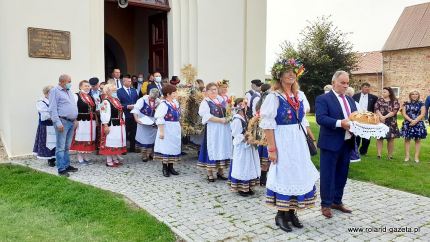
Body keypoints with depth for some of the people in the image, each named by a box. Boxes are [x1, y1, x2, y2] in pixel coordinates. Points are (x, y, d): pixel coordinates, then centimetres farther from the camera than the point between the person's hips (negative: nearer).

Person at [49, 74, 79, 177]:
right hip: (62, 121, -7)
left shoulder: (69, 91, 19)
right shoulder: (55, 91, -5)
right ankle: (61, 169, -1)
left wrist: (75, 119, 16)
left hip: (71, 122, 7)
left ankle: (67, 165, 20)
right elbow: (53, 109, -11)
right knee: (61, 147, -4)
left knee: (67, 146, 13)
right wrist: (58, 123, -17)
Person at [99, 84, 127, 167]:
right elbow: (104, 115, -19)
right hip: (111, 125, -9)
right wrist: (106, 126, -22)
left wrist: (123, 122, 19)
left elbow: (121, 112, 21)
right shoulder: (106, 102, -13)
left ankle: (115, 159, 25)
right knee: (110, 142, -3)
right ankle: (109, 161, 6)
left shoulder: (117, 100, 15)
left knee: (117, 141, 13)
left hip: (119, 125, 9)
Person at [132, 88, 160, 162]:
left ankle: (150, 154, 25)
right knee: (143, 139, 1)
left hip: (153, 123, 4)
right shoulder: (143, 100, -17)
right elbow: (136, 109, -21)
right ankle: (144, 156, 10)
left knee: (152, 139, 11)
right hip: (143, 122, -3)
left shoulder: (158, 102, -7)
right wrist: (136, 118, -32)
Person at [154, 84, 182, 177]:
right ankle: (165, 168, 12)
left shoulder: (175, 102, 5)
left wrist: (178, 127, 17)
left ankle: (171, 167, 24)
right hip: (167, 129, -8)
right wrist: (161, 131, -22)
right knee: (166, 147, 1)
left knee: (174, 147, 12)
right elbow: (159, 119, -20)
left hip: (175, 129, 8)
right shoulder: (163, 104, -18)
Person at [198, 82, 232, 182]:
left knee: (223, 149, 8)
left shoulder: (221, 99, 13)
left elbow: (227, 111, 25)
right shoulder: (205, 102, -6)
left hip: (224, 129, 6)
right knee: (212, 150, -1)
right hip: (212, 130, -6)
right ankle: (210, 173, 8)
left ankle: (220, 171, 20)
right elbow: (207, 116, -18)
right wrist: (220, 120, -20)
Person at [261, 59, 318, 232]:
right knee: (283, 174, 0)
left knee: (298, 174, 10)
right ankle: (281, 214, 15)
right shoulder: (274, 97, -10)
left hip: (298, 141, 7)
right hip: (282, 141, -7)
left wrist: (307, 141, 13)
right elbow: (268, 124, -14)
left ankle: (291, 212, 23)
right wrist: (272, 148, -17)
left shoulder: (298, 96, 11)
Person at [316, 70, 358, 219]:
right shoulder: (323, 99, -8)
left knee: (342, 174, 16)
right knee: (327, 175, 2)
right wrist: (340, 123, -27)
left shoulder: (350, 100, 16)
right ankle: (326, 205, 14)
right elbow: (320, 118, -20)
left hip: (347, 143, 7)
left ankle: (337, 201, 30)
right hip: (331, 144, -7)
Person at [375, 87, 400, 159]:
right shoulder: (379, 100, 8)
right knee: (379, 138, 0)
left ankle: (390, 155, 11)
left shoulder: (395, 101, 2)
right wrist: (381, 117, -17)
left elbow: (394, 111, -7)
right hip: (380, 121, 1)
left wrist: (385, 117, -16)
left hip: (391, 123, -1)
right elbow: (376, 109, -1)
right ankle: (379, 154, 2)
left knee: (391, 139, 3)